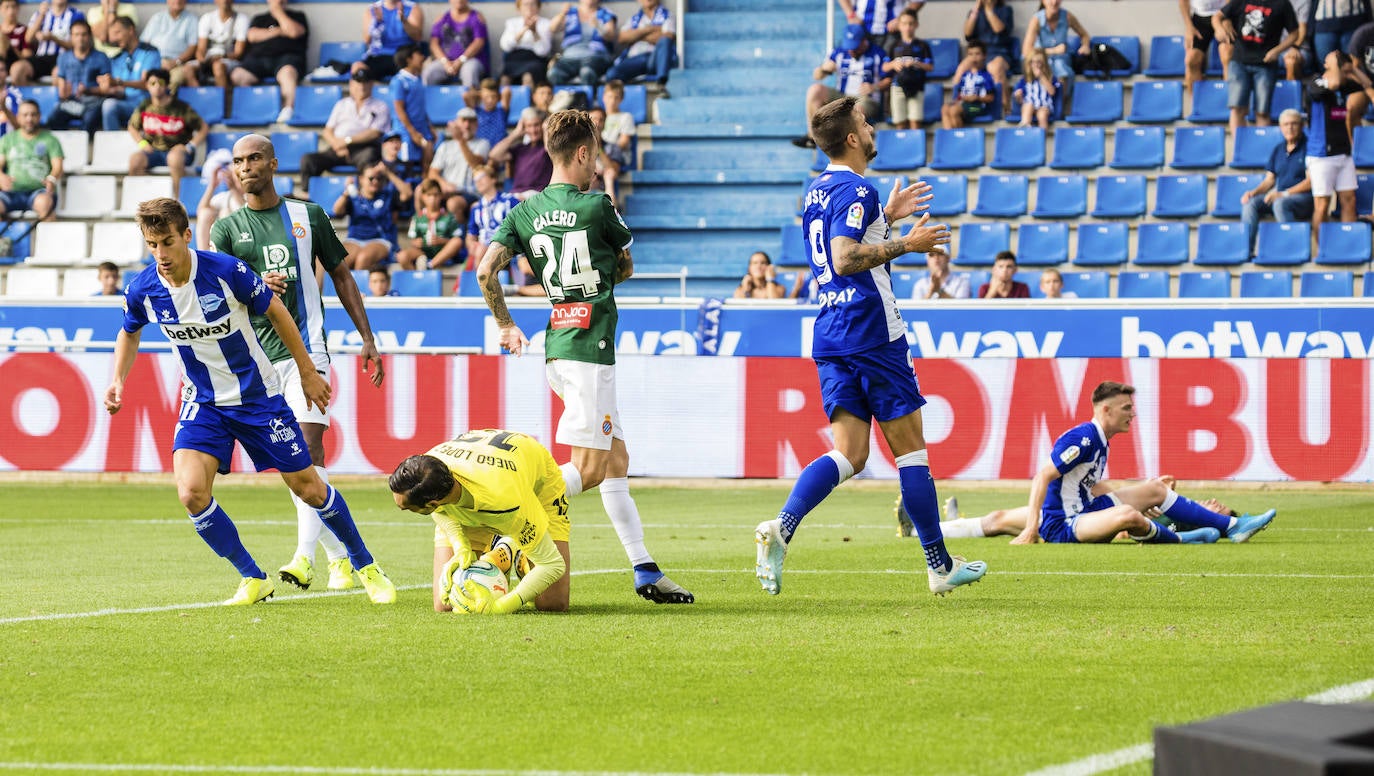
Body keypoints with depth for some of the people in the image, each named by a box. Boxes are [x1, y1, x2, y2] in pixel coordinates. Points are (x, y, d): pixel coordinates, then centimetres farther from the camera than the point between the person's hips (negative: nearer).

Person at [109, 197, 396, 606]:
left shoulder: (226, 270, -23)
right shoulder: (143, 290, -13)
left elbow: (276, 312, -7)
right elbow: (130, 331, 11)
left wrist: (307, 372, 0)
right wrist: (117, 381, -4)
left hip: (258, 395, -2)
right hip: (203, 403, 2)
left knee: (308, 488, 3)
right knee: (192, 492, -19)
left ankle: (366, 567, 26)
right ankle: (253, 579, 1)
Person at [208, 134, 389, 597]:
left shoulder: (308, 216, 8)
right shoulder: (227, 229, 9)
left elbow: (341, 276, 15)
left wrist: (367, 339, 10)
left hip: (306, 345, -2)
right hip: (257, 354, 2)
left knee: (309, 446, -18)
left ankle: (305, 555, -26)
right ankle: (339, 556, 15)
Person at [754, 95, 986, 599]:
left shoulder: (819, 190, 16)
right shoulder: (855, 191, -13)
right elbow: (845, 259, -24)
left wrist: (887, 217, 30)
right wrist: (907, 244, -19)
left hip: (831, 339, 8)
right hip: (872, 333, -8)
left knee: (849, 453, 2)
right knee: (910, 446, 2)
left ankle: (780, 529, -21)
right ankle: (939, 566, 9)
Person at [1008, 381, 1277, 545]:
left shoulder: (1099, 442, 13)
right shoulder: (1083, 439, -18)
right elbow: (1042, 477, -23)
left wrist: (1143, 489, 26)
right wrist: (1031, 529, -29)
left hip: (1084, 511, 11)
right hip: (1061, 526, -11)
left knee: (1156, 489, 13)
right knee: (1127, 514, -37)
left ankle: (1232, 526, 12)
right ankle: (1176, 539, -8)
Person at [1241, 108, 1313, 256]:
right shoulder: (1278, 150, 16)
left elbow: (1310, 182, -12)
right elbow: (1269, 180, 17)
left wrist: (1284, 194, -18)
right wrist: (1254, 192, -3)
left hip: (1305, 198, -6)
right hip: (1280, 196, 6)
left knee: (1280, 204, -37)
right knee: (1250, 203, -16)